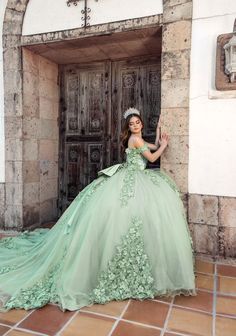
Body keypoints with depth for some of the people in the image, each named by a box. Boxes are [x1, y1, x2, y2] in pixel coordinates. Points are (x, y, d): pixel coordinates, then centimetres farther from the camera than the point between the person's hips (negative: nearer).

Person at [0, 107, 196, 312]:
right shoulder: (135, 139, -8)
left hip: (136, 179, 10)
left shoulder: (138, 139, 20)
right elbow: (153, 158, -4)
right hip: (128, 180, -10)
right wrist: (164, 145, 12)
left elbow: (154, 147, 33)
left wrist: (158, 133, 31)